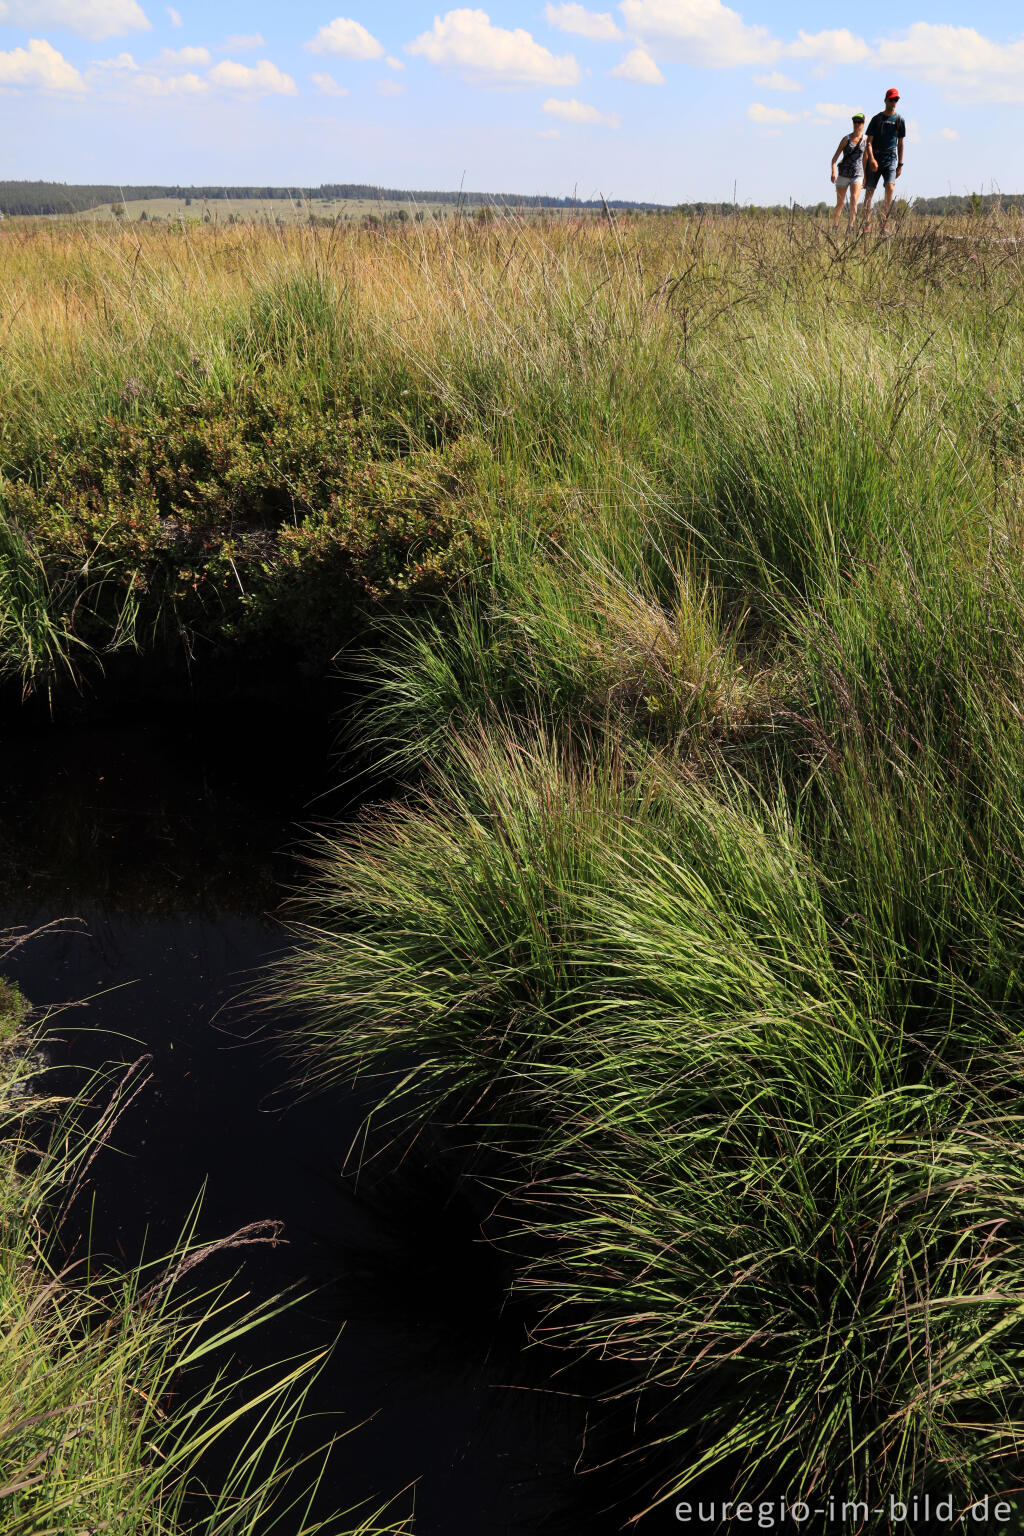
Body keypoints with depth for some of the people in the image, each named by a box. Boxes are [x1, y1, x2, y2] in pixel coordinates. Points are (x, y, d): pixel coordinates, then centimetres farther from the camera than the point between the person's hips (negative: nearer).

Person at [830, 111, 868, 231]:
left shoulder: (865, 139, 3)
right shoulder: (846, 139, -4)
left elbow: (865, 157, 14)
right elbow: (835, 157, -7)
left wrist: (865, 176, 15)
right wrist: (833, 172, -22)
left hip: (857, 175, 1)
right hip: (843, 174, 0)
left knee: (854, 200, -19)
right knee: (840, 204, 5)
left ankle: (850, 227, -21)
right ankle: (834, 227, 22)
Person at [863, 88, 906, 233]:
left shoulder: (899, 120, 8)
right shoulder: (877, 119, 4)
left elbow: (900, 143, 13)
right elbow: (869, 142, -1)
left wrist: (900, 165, 10)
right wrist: (871, 159, -16)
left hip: (891, 160, 0)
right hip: (875, 159, 0)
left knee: (890, 187, -20)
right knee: (869, 191, -1)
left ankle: (884, 223, -18)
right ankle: (866, 225, 7)